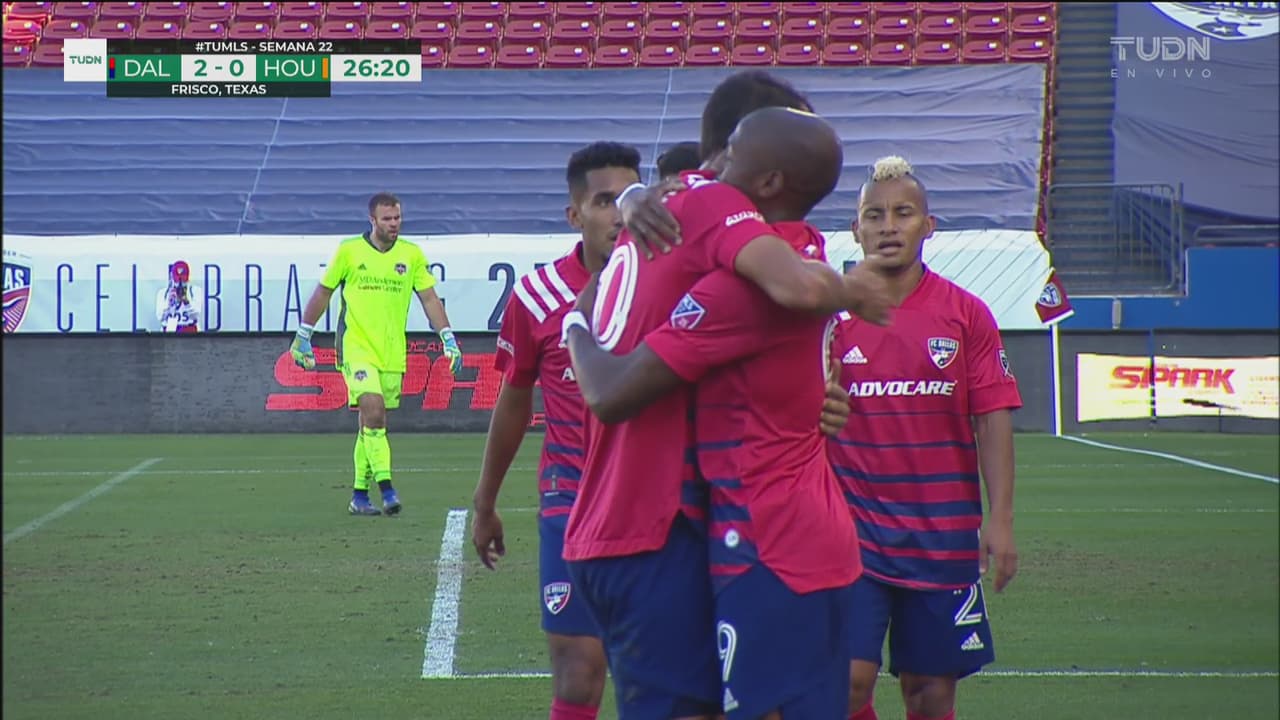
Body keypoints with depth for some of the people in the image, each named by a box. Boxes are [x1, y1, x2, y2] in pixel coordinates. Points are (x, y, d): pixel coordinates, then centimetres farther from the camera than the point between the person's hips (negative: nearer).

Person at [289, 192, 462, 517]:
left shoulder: (412, 255, 5)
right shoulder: (349, 250, -1)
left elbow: (429, 298, 8)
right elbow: (323, 292, 9)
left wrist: (448, 338, -1)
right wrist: (303, 335, 10)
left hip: (393, 352, 3)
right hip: (356, 347, -3)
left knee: (372, 424, 8)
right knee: (373, 410, -21)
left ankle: (360, 495, 16)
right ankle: (386, 487, -23)